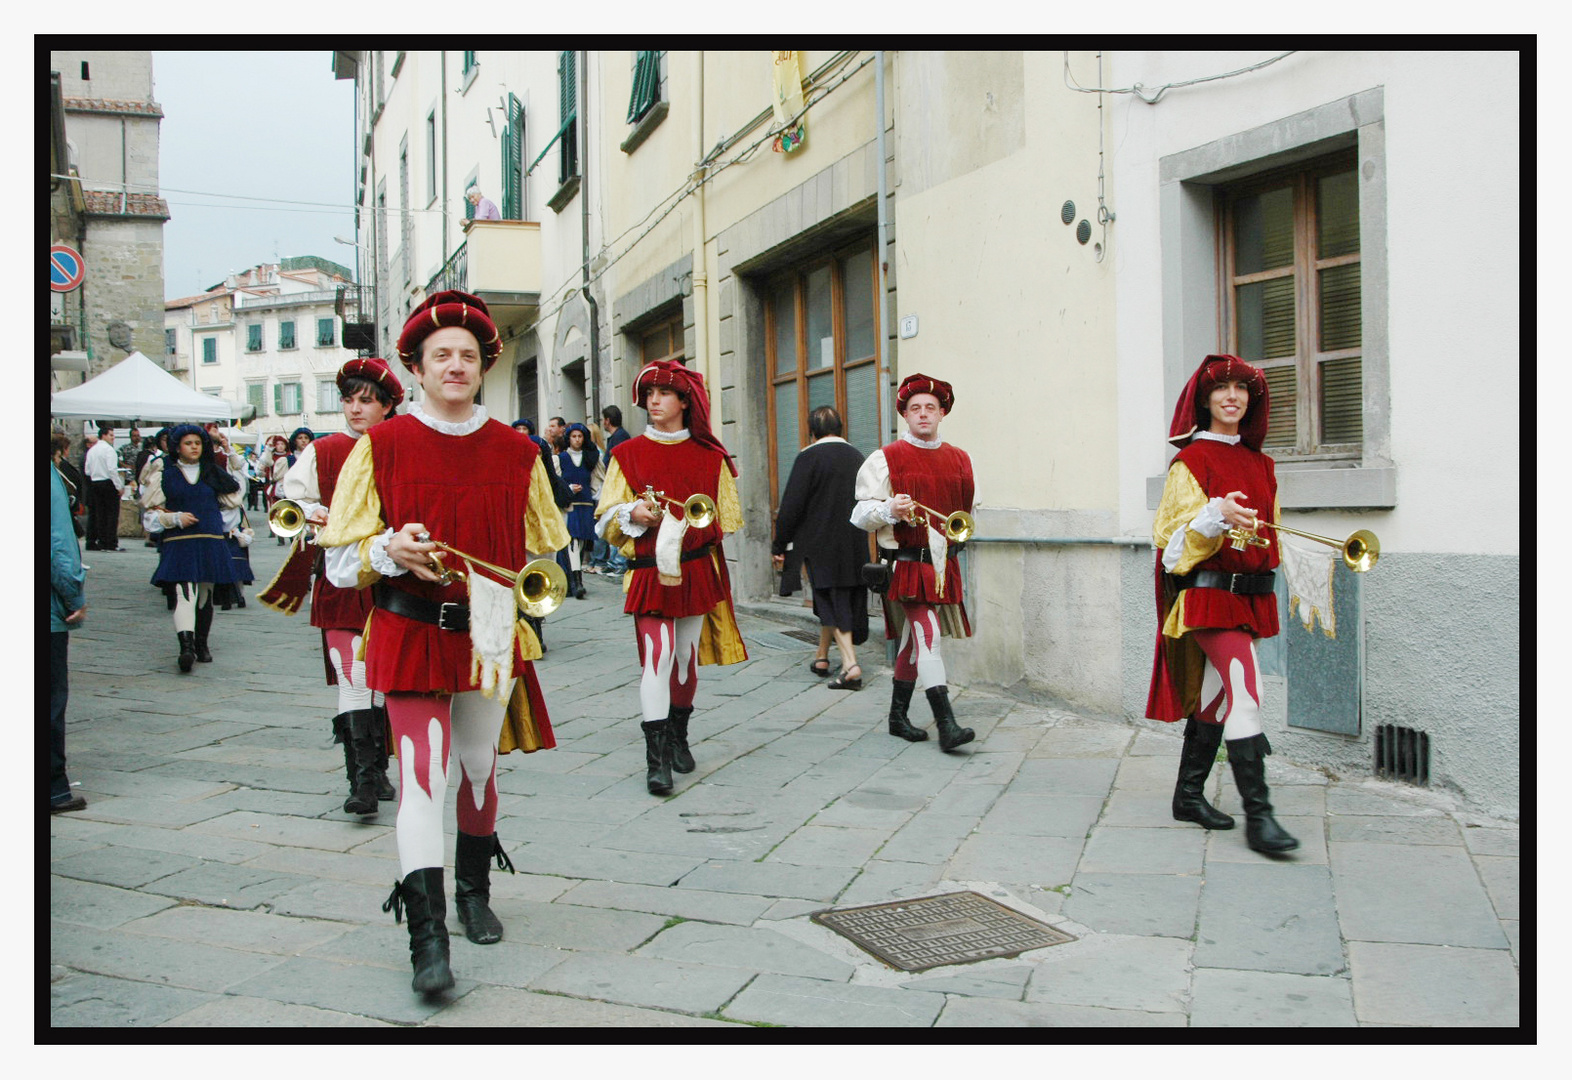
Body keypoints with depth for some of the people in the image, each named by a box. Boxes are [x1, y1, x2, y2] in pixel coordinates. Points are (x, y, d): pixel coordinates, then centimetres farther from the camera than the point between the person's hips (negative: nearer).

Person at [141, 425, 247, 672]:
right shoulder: (165, 476, 6)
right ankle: (186, 647, -29)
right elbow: (150, 512, 6)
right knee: (185, 595, -18)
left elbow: (232, 498, 21)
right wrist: (176, 518, -9)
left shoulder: (214, 474, 12)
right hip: (179, 544, -3)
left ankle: (201, 644, 25)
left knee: (205, 596, 10)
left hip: (211, 542, 3)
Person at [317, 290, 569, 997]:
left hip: (491, 637, 3)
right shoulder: (381, 447, -2)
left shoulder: (516, 452, 5)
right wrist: (391, 550, -20)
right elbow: (341, 558, -1)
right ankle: (428, 937, -7)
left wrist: (515, 598, 1)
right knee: (422, 772, -11)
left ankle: (474, 891, 37)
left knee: (479, 766, 15)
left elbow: (545, 550, 15)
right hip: (411, 636, -3)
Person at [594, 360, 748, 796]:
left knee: (687, 656, 9)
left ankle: (678, 737, 30)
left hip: (697, 570, 2)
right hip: (649, 571, -2)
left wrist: (685, 528, -4)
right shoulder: (629, 454, 6)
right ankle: (657, 757, -12)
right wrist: (633, 513, -14)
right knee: (656, 654, -14)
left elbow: (724, 519, 11)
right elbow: (607, 516, 6)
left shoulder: (709, 456, 7)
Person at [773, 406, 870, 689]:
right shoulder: (856, 456, 6)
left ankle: (850, 665, -10)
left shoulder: (809, 457, -12)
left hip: (820, 544, -5)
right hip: (855, 546, 6)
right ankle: (822, 658, 29)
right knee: (838, 601, 16)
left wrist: (779, 545, -3)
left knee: (831, 604, 0)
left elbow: (792, 505, -12)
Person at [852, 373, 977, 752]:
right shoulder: (886, 458, -3)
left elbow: (966, 507, 26)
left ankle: (898, 716, 27)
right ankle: (946, 725, -18)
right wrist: (889, 509, -23)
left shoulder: (959, 459, 12)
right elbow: (861, 514, -5)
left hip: (943, 562, 6)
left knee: (914, 640, 15)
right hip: (906, 562, -6)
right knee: (928, 635, -16)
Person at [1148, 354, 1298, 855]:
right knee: (1244, 689, -16)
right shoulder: (1191, 459, -6)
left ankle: (1189, 795, 23)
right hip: (1208, 591, -7)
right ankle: (1257, 814, -15)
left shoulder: (1259, 464, 15)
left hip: (1249, 592, 7)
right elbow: (1173, 530, -14)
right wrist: (1217, 516, -30)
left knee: (1214, 693, 12)